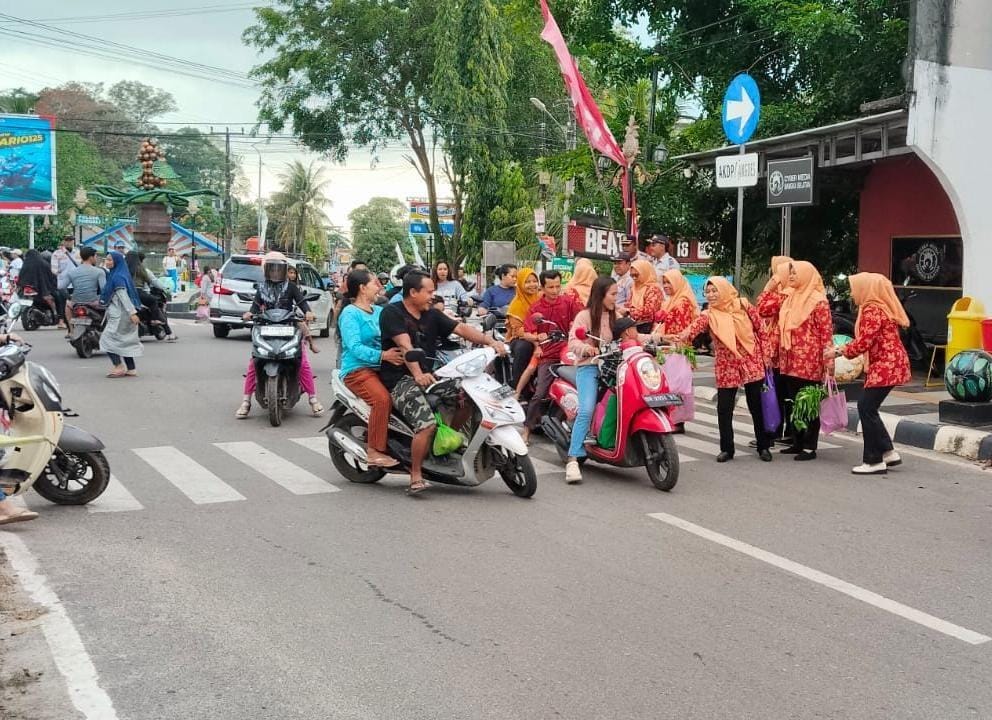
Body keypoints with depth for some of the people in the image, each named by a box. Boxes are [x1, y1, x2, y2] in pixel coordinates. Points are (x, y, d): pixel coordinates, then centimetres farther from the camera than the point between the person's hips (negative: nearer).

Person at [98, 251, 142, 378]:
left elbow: (123, 295, -23)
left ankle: (119, 367, -8)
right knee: (125, 341, 11)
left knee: (107, 339, -6)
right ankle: (131, 369, 13)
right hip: (117, 314, 10)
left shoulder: (118, 277, -15)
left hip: (119, 315, -10)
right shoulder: (114, 275, 15)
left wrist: (132, 312, -28)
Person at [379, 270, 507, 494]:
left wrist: (490, 341, -7)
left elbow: (461, 328, 7)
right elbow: (405, 346, -18)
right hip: (400, 379, -7)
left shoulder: (432, 315, 16)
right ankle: (416, 477, -17)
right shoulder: (392, 313, -5)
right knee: (426, 424, -27)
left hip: (427, 376, 7)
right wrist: (417, 374, -31)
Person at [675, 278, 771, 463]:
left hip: (752, 362, 0)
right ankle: (727, 449, 11)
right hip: (726, 367, 1)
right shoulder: (709, 315, -2)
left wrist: (765, 356, 0)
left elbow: (761, 330, 3)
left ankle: (764, 446, 20)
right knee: (724, 408, -2)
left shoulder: (743, 305, -1)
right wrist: (684, 335, -46)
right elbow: (696, 325, -24)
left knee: (757, 406, 8)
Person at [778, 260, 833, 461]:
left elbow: (827, 332, -13)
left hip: (809, 362, -7)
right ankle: (797, 442, 22)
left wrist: (829, 361, -17)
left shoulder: (818, 301, -10)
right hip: (790, 361, 7)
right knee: (794, 403, 13)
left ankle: (810, 447, 5)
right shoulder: (789, 298, 12)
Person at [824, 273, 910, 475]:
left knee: (867, 408, -7)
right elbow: (867, 341, 17)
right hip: (886, 365, 10)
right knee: (867, 407, 13)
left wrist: (838, 352, -7)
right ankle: (888, 452, 18)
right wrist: (841, 350, 10)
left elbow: (864, 342, -20)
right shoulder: (878, 307, 16)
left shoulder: (872, 310, -16)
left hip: (887, 366, -10)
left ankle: (874, 461, -2)